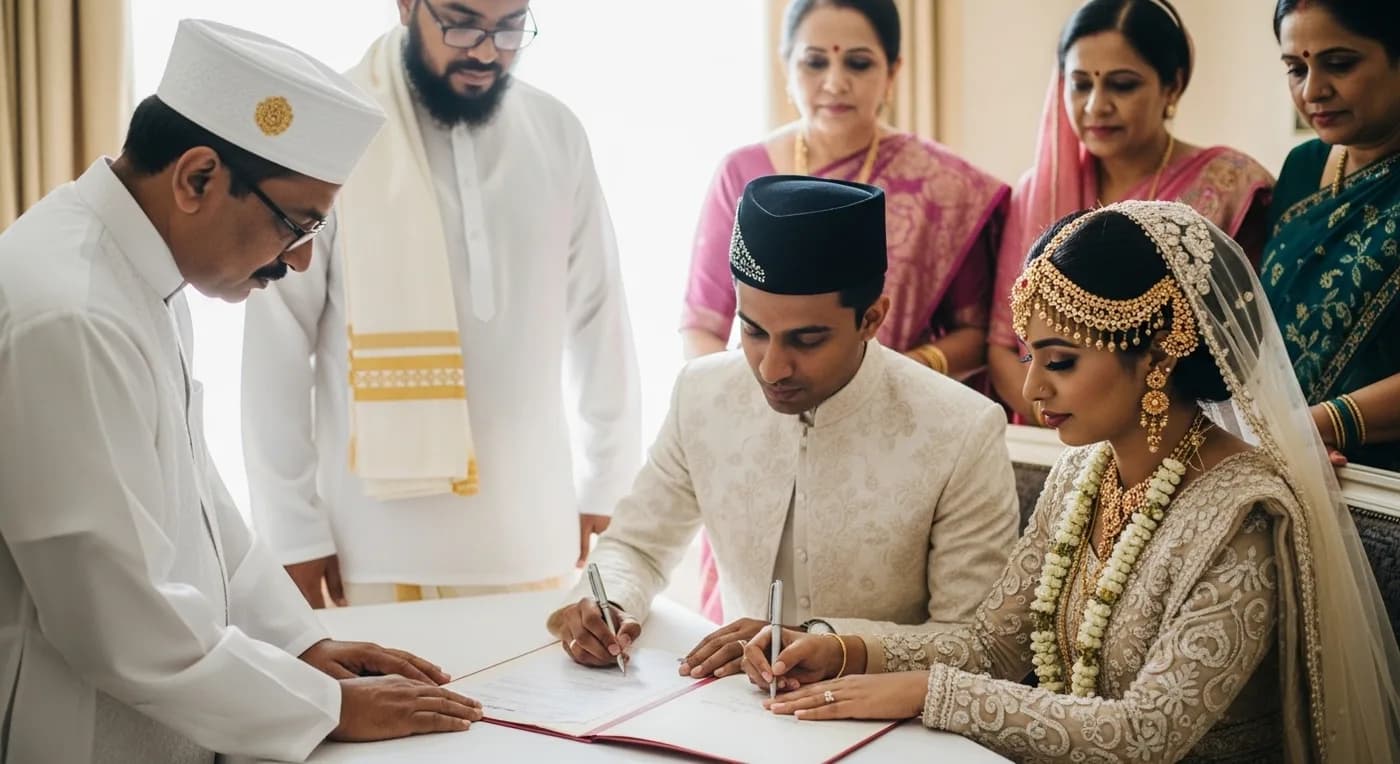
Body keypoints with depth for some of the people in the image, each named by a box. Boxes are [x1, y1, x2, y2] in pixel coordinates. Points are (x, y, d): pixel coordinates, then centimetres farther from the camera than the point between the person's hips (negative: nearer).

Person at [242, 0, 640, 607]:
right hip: (380, 544, -3)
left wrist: (606, 489, 10)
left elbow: (598, 318, 8)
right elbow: (278, 346, -6)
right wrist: (295, 532, -6)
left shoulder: (557, 134, 2)